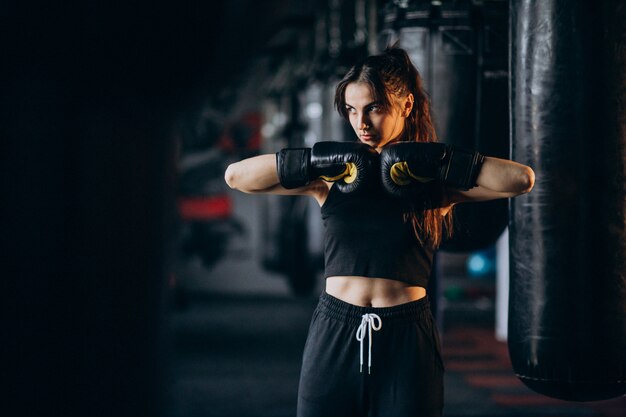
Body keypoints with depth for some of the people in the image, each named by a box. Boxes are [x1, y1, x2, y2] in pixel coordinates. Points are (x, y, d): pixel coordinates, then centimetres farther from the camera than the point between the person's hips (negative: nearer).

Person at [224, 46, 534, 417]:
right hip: (335, 337, 1)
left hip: (408, 343, -1)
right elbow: (236, 176, -3)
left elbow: (522, 179, -13)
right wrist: (316, 161, -10)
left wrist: (438, 162, -14)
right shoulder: (332, 176, 4)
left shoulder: (439, 181, 2)